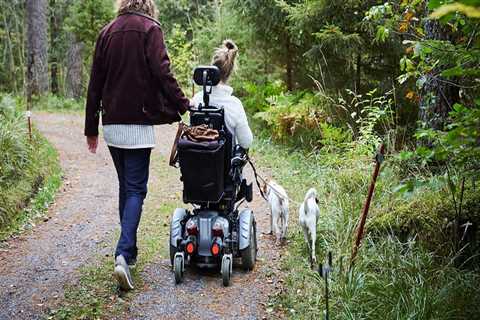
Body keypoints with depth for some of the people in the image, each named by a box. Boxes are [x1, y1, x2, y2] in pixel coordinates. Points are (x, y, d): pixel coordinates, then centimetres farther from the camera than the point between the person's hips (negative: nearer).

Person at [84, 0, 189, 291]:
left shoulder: (107, 32, 12)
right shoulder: (149, 28, -4)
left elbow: (95, 83, 12)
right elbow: (162, 73, -15)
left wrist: (92, 127, 16)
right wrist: (184, 105, -8)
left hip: (111, 122, 5)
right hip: (137, 123, -5)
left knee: (125, 186, 17)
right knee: (136, 190, -4)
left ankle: (130, 250, 23)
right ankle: (123, 254, -18)